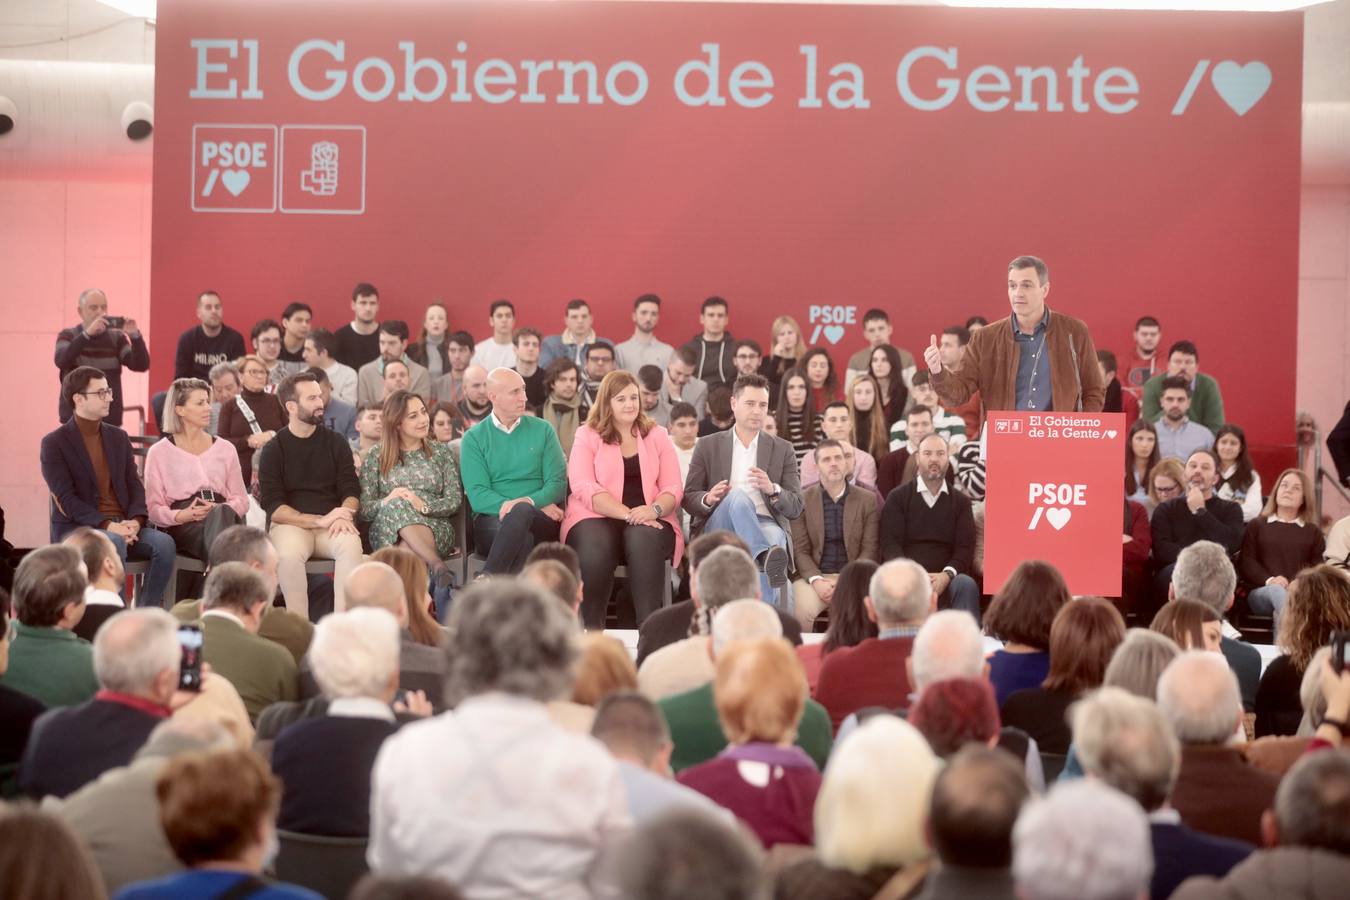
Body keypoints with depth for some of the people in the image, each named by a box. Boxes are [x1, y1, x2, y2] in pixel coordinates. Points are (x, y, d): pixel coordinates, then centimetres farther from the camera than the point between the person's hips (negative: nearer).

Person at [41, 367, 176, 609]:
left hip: (121, 525, 5)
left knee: (164, 543, -23)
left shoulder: (119, 437, 15)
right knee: (114, 544, -37)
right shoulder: (54, 443, -3)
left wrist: (135, 520, -12)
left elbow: (135, 486, 9)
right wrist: (107, 525, -24)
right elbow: (66, 499, -12)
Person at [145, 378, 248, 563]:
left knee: (221, 513, -38)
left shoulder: (225, 449, 21)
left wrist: (217, 510, -9)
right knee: (218, 517, -38)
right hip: (181, 526, -2)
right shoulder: (159, 452, 13)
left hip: (224, 516, 2)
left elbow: (241, 500, 14)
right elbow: (154, 508, 6)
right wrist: (181, 516, -15)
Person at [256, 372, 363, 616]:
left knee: (351, 544, -32)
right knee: (289, 553, -36)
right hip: (291, 525, -2)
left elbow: (352, 492, 8)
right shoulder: (274, 450, 4)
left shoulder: (336, 443, 12)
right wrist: (319, 521, -18)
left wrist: (344, 515, -16)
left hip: (331, 525, 2)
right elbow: (273, 508, -5)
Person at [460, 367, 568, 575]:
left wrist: (529, 503, -18)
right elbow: (477, 495, -3)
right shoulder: (474, 438, 8)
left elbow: (558, 484, 4)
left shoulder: (542, 430, 13)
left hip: (540, 522, 1)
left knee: (521, 511, -37)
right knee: (523, 538, -37)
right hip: (491, 520, -1)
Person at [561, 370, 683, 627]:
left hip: (648, 522, 1)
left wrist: (654, 510, -15)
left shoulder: (657, 435, 17)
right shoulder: (587, 436, 10)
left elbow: (673, 489, 9)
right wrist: (629, 514, -17)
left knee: (644, 539, -34)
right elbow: (584, 488, -5)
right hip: (597, 518, -1)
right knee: (596, 544, -36)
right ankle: (592, 629, -28)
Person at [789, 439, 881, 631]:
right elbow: (800, 550, 1)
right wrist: (816, 580, -16)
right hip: (815, 576, 0)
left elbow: (869, 549, 2)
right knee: (802, 610, -31)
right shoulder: (802, 500, 5)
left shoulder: (868, 500, 7)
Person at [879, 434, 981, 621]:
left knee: (966, 584, -32)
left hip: (945, 580, 2)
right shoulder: (897, 498, 11)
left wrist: (946, 575, -17)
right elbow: (890, 544, 0)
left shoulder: (961, 502, 16)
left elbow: (965, 548, 5)